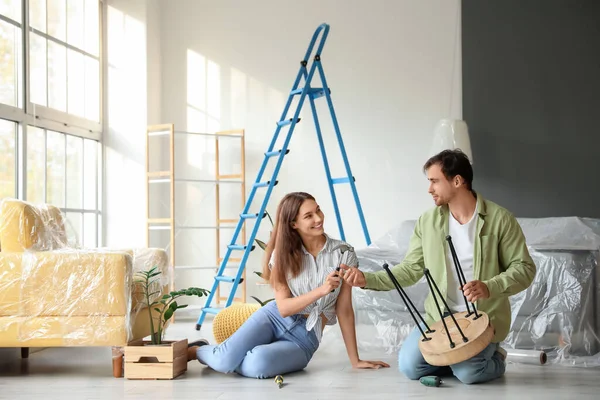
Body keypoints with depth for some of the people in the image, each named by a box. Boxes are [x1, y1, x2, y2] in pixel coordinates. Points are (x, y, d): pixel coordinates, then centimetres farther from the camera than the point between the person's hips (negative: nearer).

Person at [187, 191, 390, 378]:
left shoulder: (343, 254, -6)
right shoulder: (283, 253, -3)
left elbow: (344, 310, -2)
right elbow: (283, 307, -11)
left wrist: (355, 360, -2)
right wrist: (321, 290, -27)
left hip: (305, 337, -1)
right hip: (273, 317, 1)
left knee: (259, 363, -33)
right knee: (225, 359, -26)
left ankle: (220, 358, 1)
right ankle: (196, 350, 9)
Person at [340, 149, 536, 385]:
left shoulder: (499, 219, -10)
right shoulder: (428, 222, 1)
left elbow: (524, 269, -8)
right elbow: (410, 269, 4)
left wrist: (489, 287, -26)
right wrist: (367, 279, -9)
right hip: (440, 316, 4)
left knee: (467, 372, -25)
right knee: (409, 366, -14)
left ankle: (493, 357, 12)